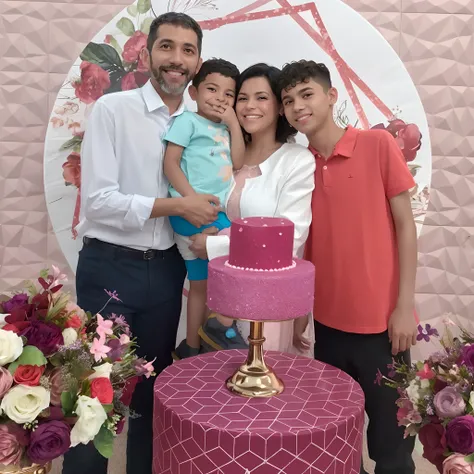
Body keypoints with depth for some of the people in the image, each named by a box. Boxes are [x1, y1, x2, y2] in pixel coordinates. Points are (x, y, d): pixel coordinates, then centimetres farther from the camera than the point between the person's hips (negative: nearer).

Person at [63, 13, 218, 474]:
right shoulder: (112, 109, -7)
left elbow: (219, 185, 11)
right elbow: (97, 201, -16)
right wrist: (177, 205, -18)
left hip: (167, 270, 5)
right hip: (109, 268, -4)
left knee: (153, 387, 18)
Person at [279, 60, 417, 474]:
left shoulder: (378, 145, -7)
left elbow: (405, 225, -5)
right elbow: (304, 241, 10)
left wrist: (404, 305, -8)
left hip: (380, 320, -3)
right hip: (327, 321, 4)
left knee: (390, 440, 9)